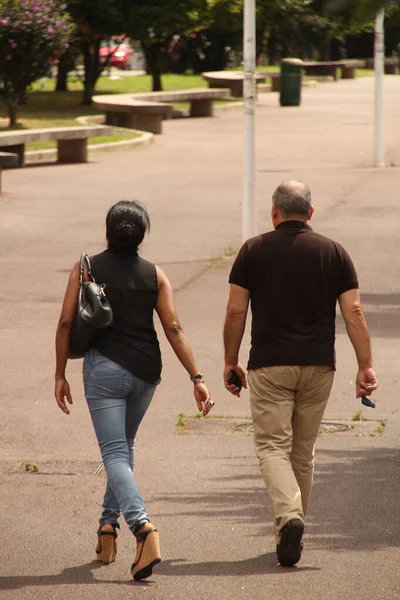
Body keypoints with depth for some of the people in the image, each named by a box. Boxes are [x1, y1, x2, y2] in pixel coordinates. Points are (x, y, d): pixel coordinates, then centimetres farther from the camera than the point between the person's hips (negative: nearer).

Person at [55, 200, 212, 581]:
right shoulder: (154, 275, 4)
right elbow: (173, 329, -2)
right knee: (124, 445, 24)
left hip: (104, 367, -3)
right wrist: (196, 378, -2)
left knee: (115, 453, -6)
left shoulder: (86, 269, -1)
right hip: (146, 370, 3)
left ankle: (143, 528, -26)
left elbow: (66, 323, -5)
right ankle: (108, 524, 25)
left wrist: (60, 375, 2)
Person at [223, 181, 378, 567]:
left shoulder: (254, 250, 0)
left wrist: (230, 361, 8)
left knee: (272, 447, -2)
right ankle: (292, 533, 22)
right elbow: (353, 312, -2)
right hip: (318, 365, 2)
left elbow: (236, 311, -2)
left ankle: (289, 517, -26)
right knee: (303, 451, 15)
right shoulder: (333, 253, 4)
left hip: (269, 365, -2)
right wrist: (366, 366, 0)